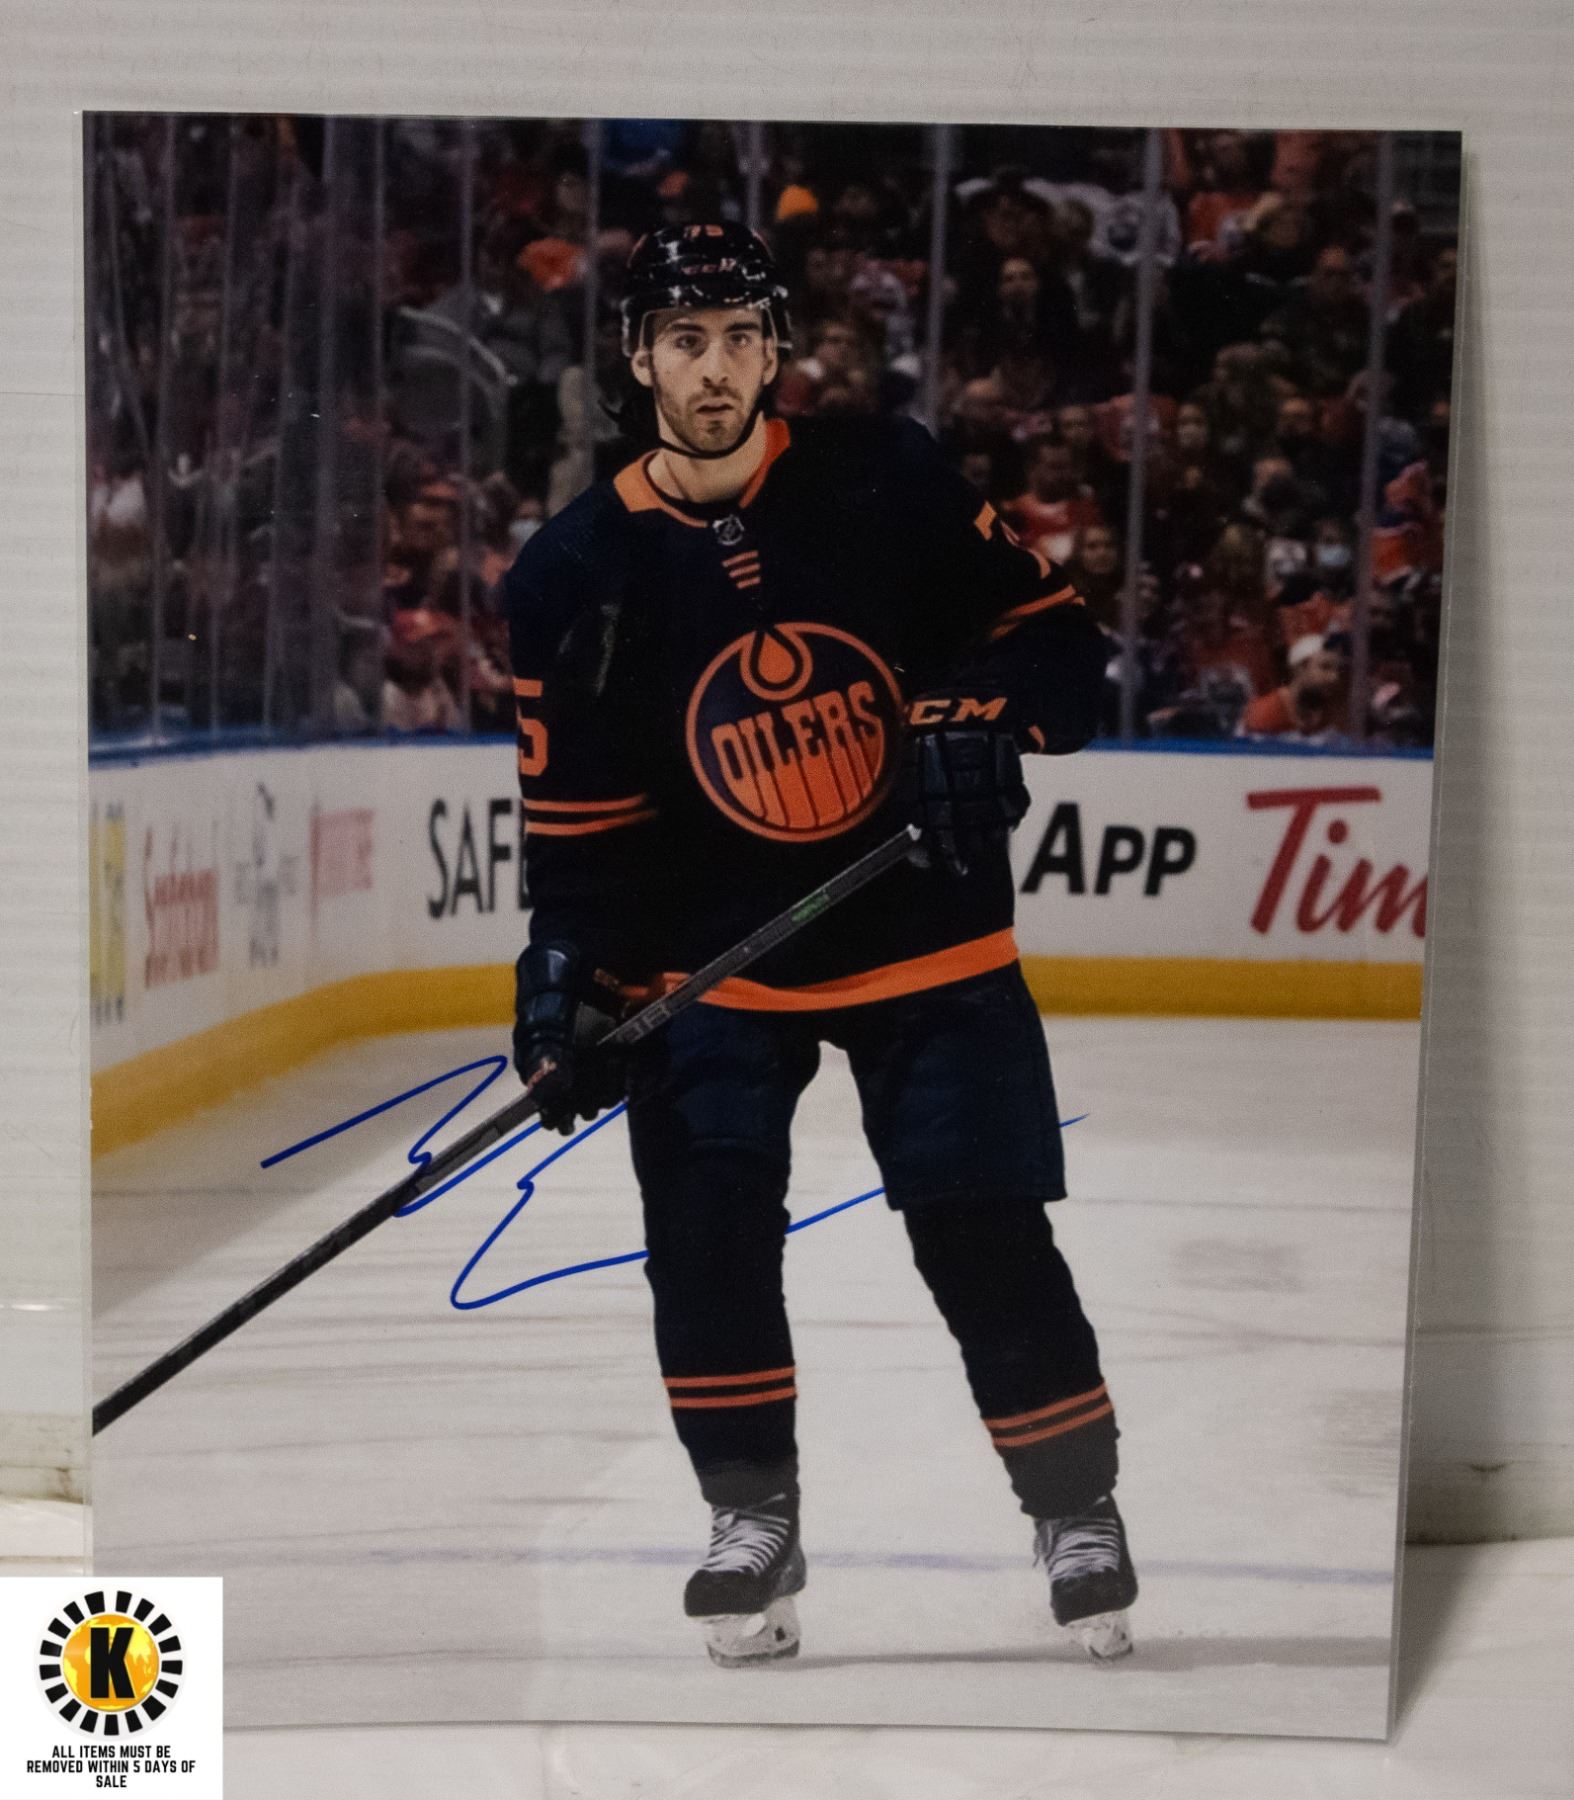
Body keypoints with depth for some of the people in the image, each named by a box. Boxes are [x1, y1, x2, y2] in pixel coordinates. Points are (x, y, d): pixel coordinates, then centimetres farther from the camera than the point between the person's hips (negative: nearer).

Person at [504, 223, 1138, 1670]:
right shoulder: (579, 572, -6)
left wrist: (986, 713, -23)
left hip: (927, 935, -1)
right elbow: (580, 817, -1)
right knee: (705, 1232, -9)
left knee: (988, 1243, -2)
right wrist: (572, 977, -12)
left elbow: (1056, 632, -3)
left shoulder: (886, 481, -8)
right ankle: (753, 1519, 12)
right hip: (716, 952, 1)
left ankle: (1078, 1510, 20)